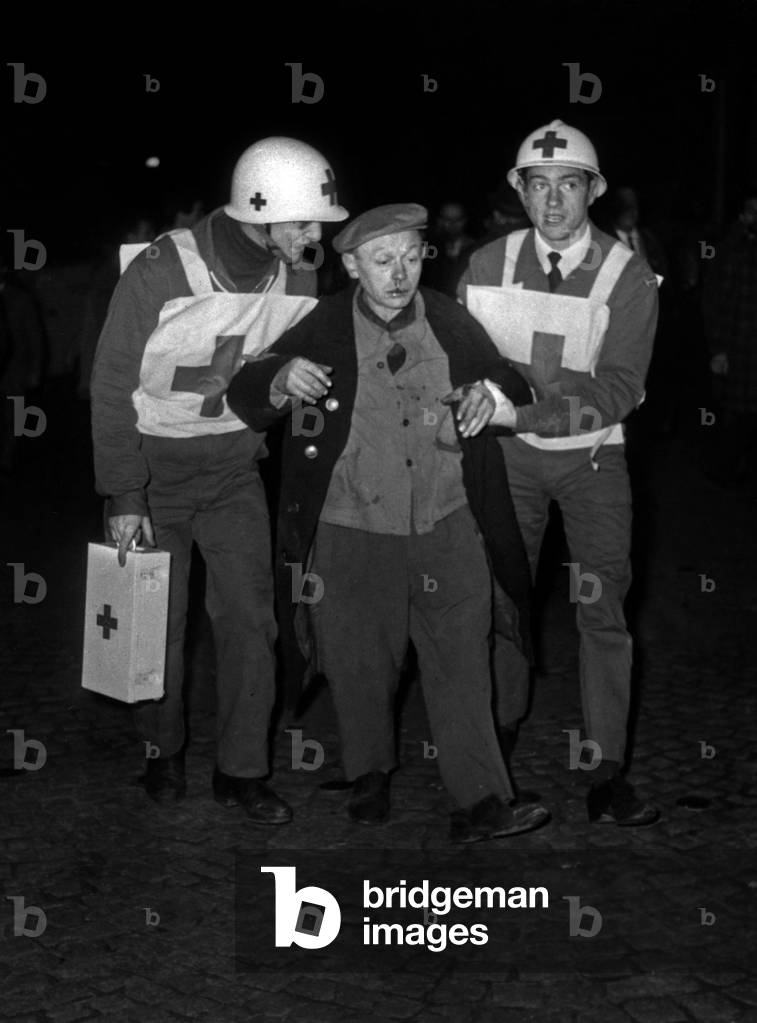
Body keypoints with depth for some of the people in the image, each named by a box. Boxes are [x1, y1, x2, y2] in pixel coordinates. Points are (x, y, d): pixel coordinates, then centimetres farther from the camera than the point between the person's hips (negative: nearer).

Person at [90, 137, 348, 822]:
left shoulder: (300, 280, -9)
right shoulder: (160, 273, -21)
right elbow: (112, 387, -14)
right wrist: (125, 497, -15)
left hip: (234, 463, 3)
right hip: (152, 460, -3)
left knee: (249, 616, -2)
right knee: (158, 619, 5)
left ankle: (243, 770, 11)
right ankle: (163, 751, 28)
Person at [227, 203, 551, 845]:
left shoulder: (452, 323, 1)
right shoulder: (323, 329, -5)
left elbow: (514, 387, 10)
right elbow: (244, 399, -5)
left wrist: (489, 395, -15)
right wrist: (281, 381, -29)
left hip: (447, 531, 1)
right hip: (352, 535, -1)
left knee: (462, 664, -1)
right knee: (361, 667, 11)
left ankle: (481, 803, 4)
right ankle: (370, 775, 35)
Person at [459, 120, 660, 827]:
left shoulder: (628, 277, -12)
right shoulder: (488, 265, -3)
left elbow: (619, 387, -20)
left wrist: (525, 413, -30)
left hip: (591, 454, -2)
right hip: (510, 451, 2)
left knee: (602, 605, -7)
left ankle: (606, 773, -2)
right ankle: (505, 722, 32)